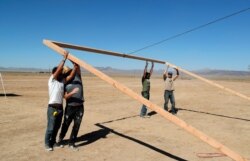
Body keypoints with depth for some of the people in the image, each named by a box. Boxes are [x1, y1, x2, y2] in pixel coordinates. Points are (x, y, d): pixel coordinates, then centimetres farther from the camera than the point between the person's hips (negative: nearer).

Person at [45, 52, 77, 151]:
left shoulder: (63, 81, 10)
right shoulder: (51, 80, -6)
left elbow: (71, 76, 2)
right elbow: (59, 69, -16)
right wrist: (65, 58, -14)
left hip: (60, 107, 6)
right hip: (52, 107, -6)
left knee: (57, 127, 16)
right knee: (50, 127, 2)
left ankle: (53, 141, 33)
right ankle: (47, 144, 19)